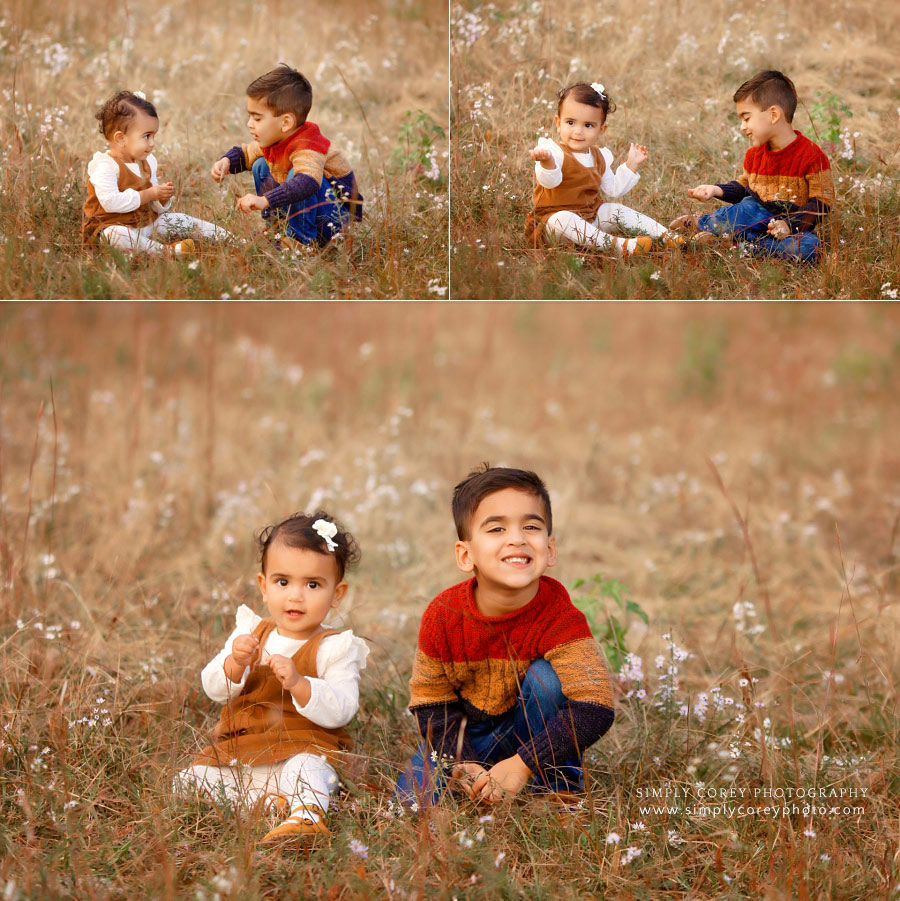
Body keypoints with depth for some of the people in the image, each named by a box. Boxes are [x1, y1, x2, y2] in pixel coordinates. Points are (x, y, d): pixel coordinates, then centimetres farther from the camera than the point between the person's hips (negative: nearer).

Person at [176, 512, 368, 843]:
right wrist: (235, 663, -20)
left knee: (305, 768, -37)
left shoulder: (334, 649, -4)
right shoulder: (251, 633, 9)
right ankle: (268, 801, -20)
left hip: (303, 750, -6)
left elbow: (340, 711, -17)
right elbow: (214, 690, 2)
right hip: (236, 758, 6)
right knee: (192, 779, -12)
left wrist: (297, 682, -33)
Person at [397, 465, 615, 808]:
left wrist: (523, 765, -37)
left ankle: (555, 790, -13)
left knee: (548, 676, -30)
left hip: (534, 729, -1)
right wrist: (460, 764, -25)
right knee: (414, 796, -19)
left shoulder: (558, 615, -27)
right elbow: (431, 703, -8)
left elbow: (595, 709, -34)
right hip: (468, 735, 2)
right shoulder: (442, 616, -20)